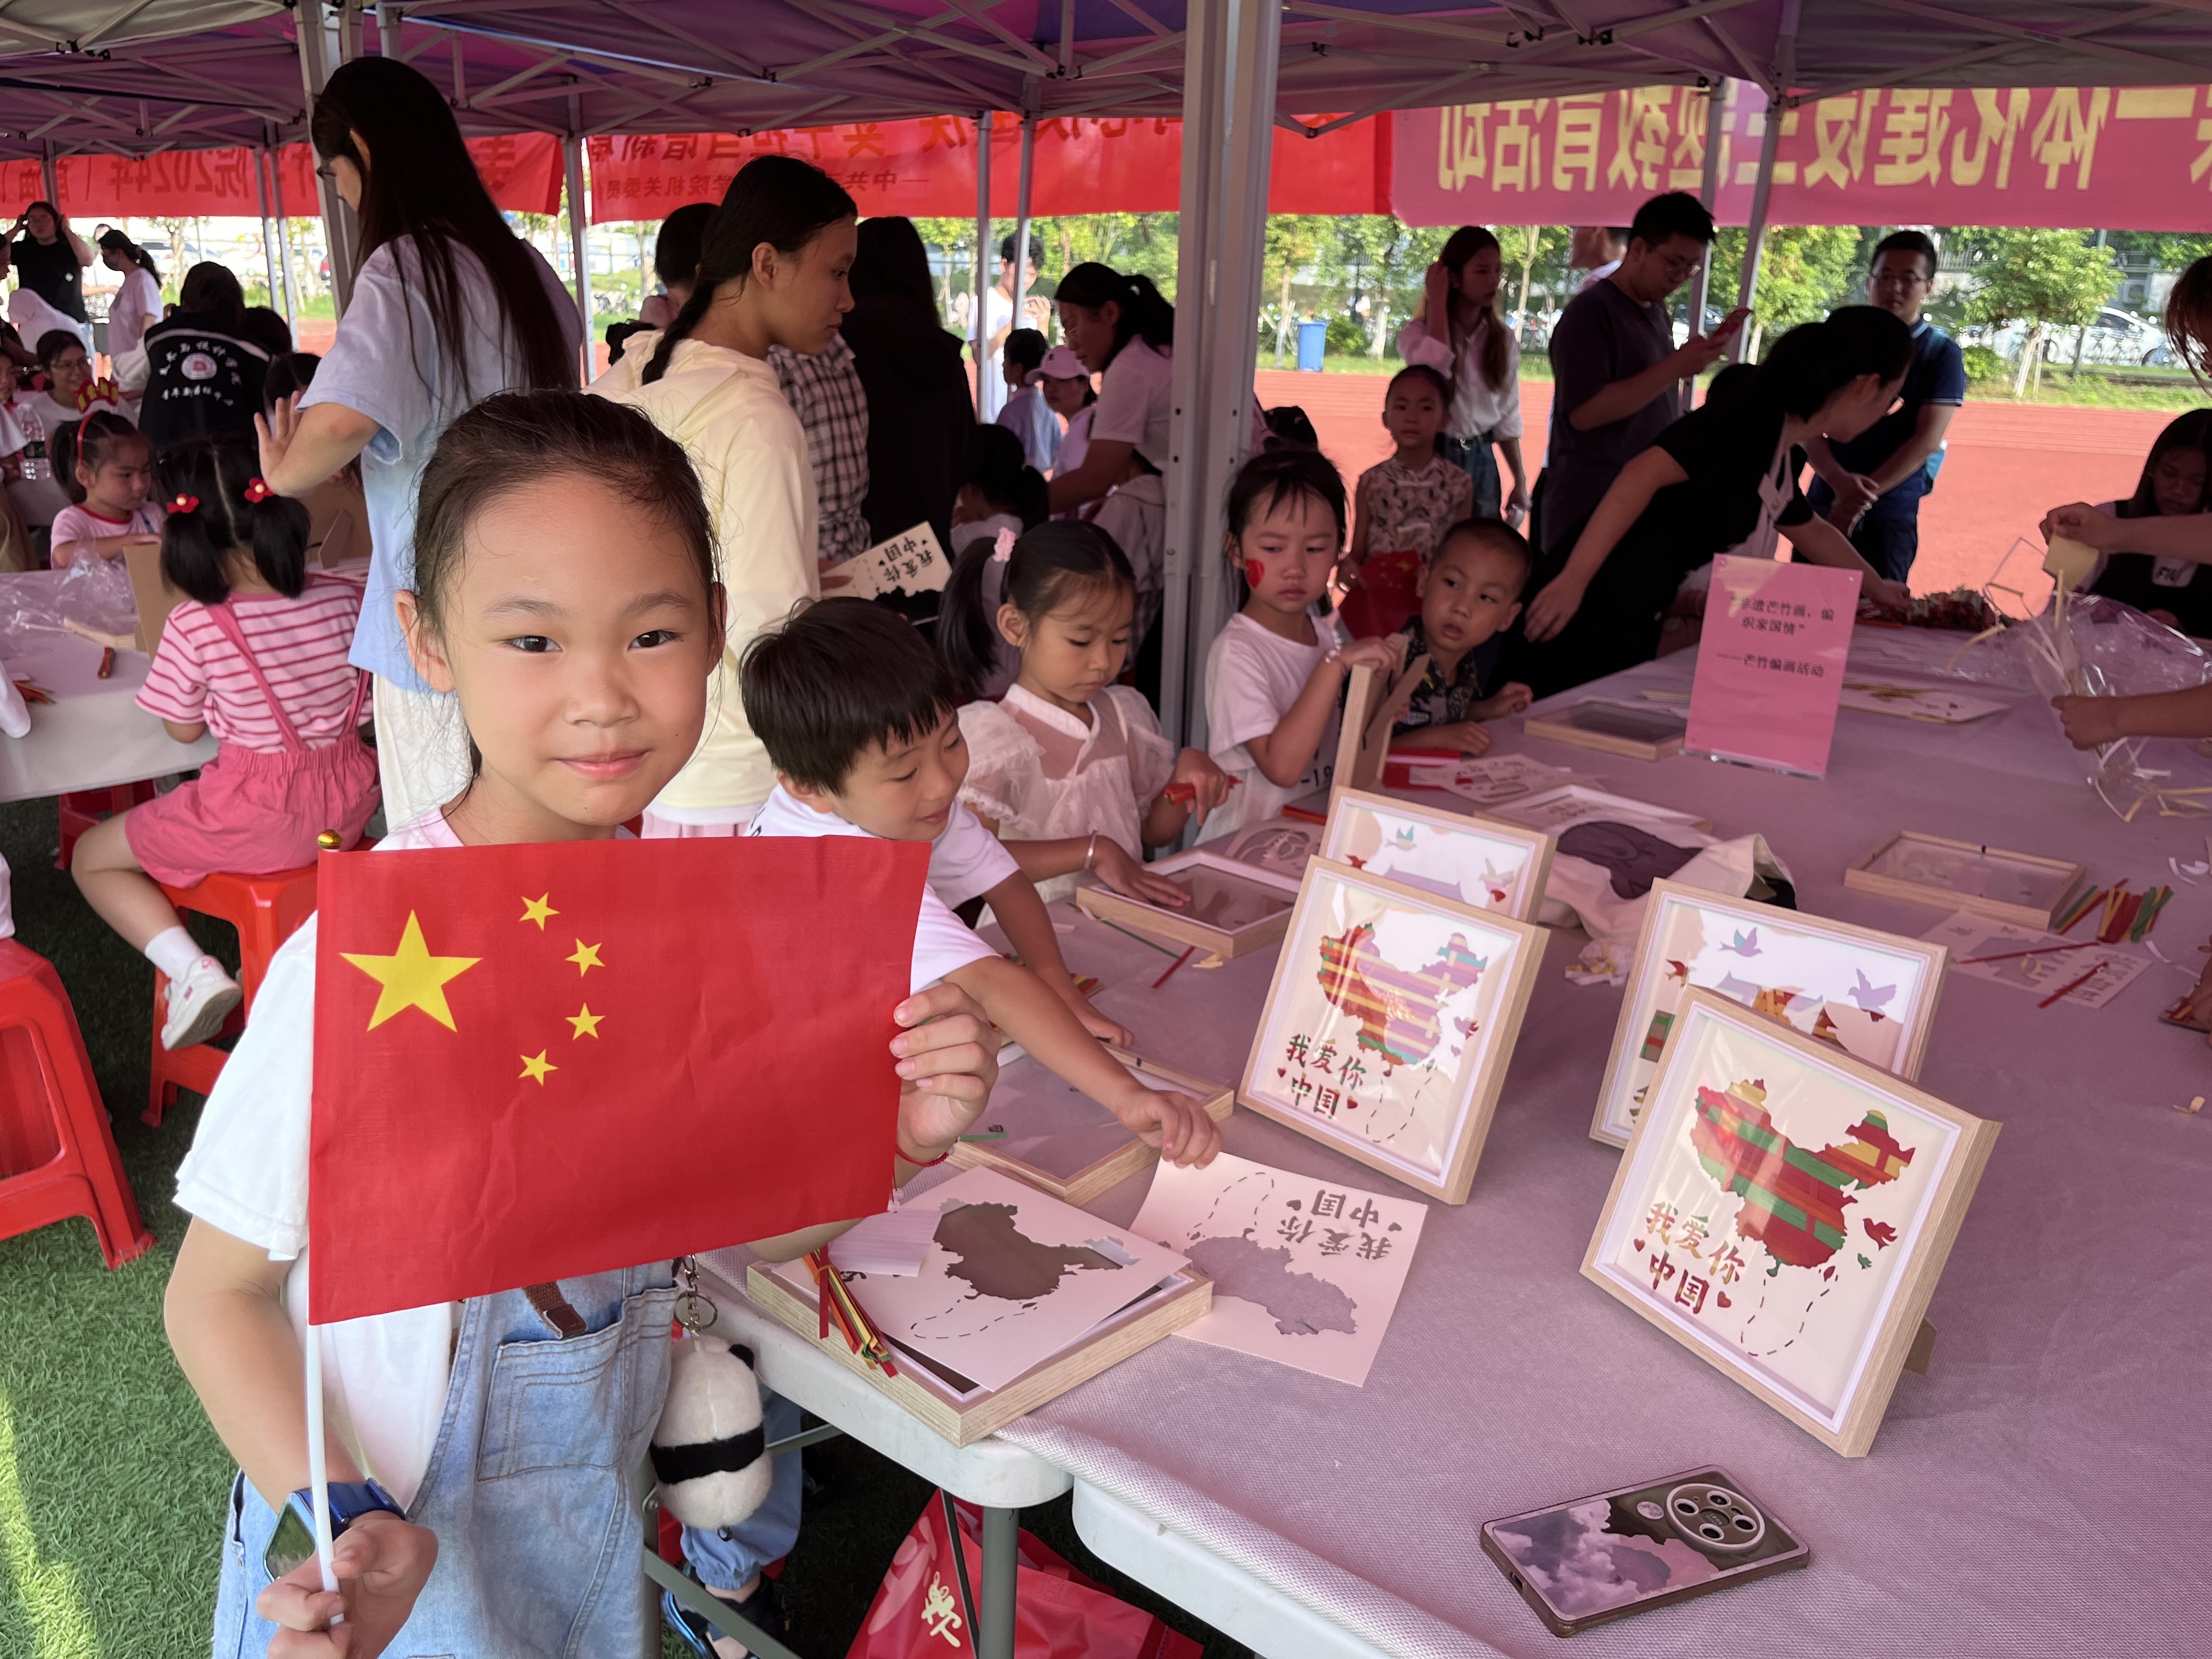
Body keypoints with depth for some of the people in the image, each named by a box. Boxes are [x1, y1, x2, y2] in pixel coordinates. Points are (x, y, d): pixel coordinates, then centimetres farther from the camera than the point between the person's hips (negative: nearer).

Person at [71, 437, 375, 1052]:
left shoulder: (194, 625, -18)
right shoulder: (342, 598, -8)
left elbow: (184, 729, -3)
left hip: (258, 818, -5)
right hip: (348, 802, 5)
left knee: (91, 858, 18)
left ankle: (193, 970, -3)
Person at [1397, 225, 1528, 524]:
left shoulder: (1503, 338, 6)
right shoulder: (1419, 332, -6)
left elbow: (1507, 415, 10)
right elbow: (1436, 365, -30)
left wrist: (1520, 481, 6)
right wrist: (1437, 298, -18)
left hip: (1482, 461, 4)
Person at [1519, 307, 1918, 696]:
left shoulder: (1780, 455, 15)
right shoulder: (1758, 415, -12)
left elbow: (1813, 532, 36)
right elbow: (1644, 474, -23)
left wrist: (1875, 586, 49)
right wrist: (1573, 578, -29)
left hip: (1633, 624, 9)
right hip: (1595, 610, -9)